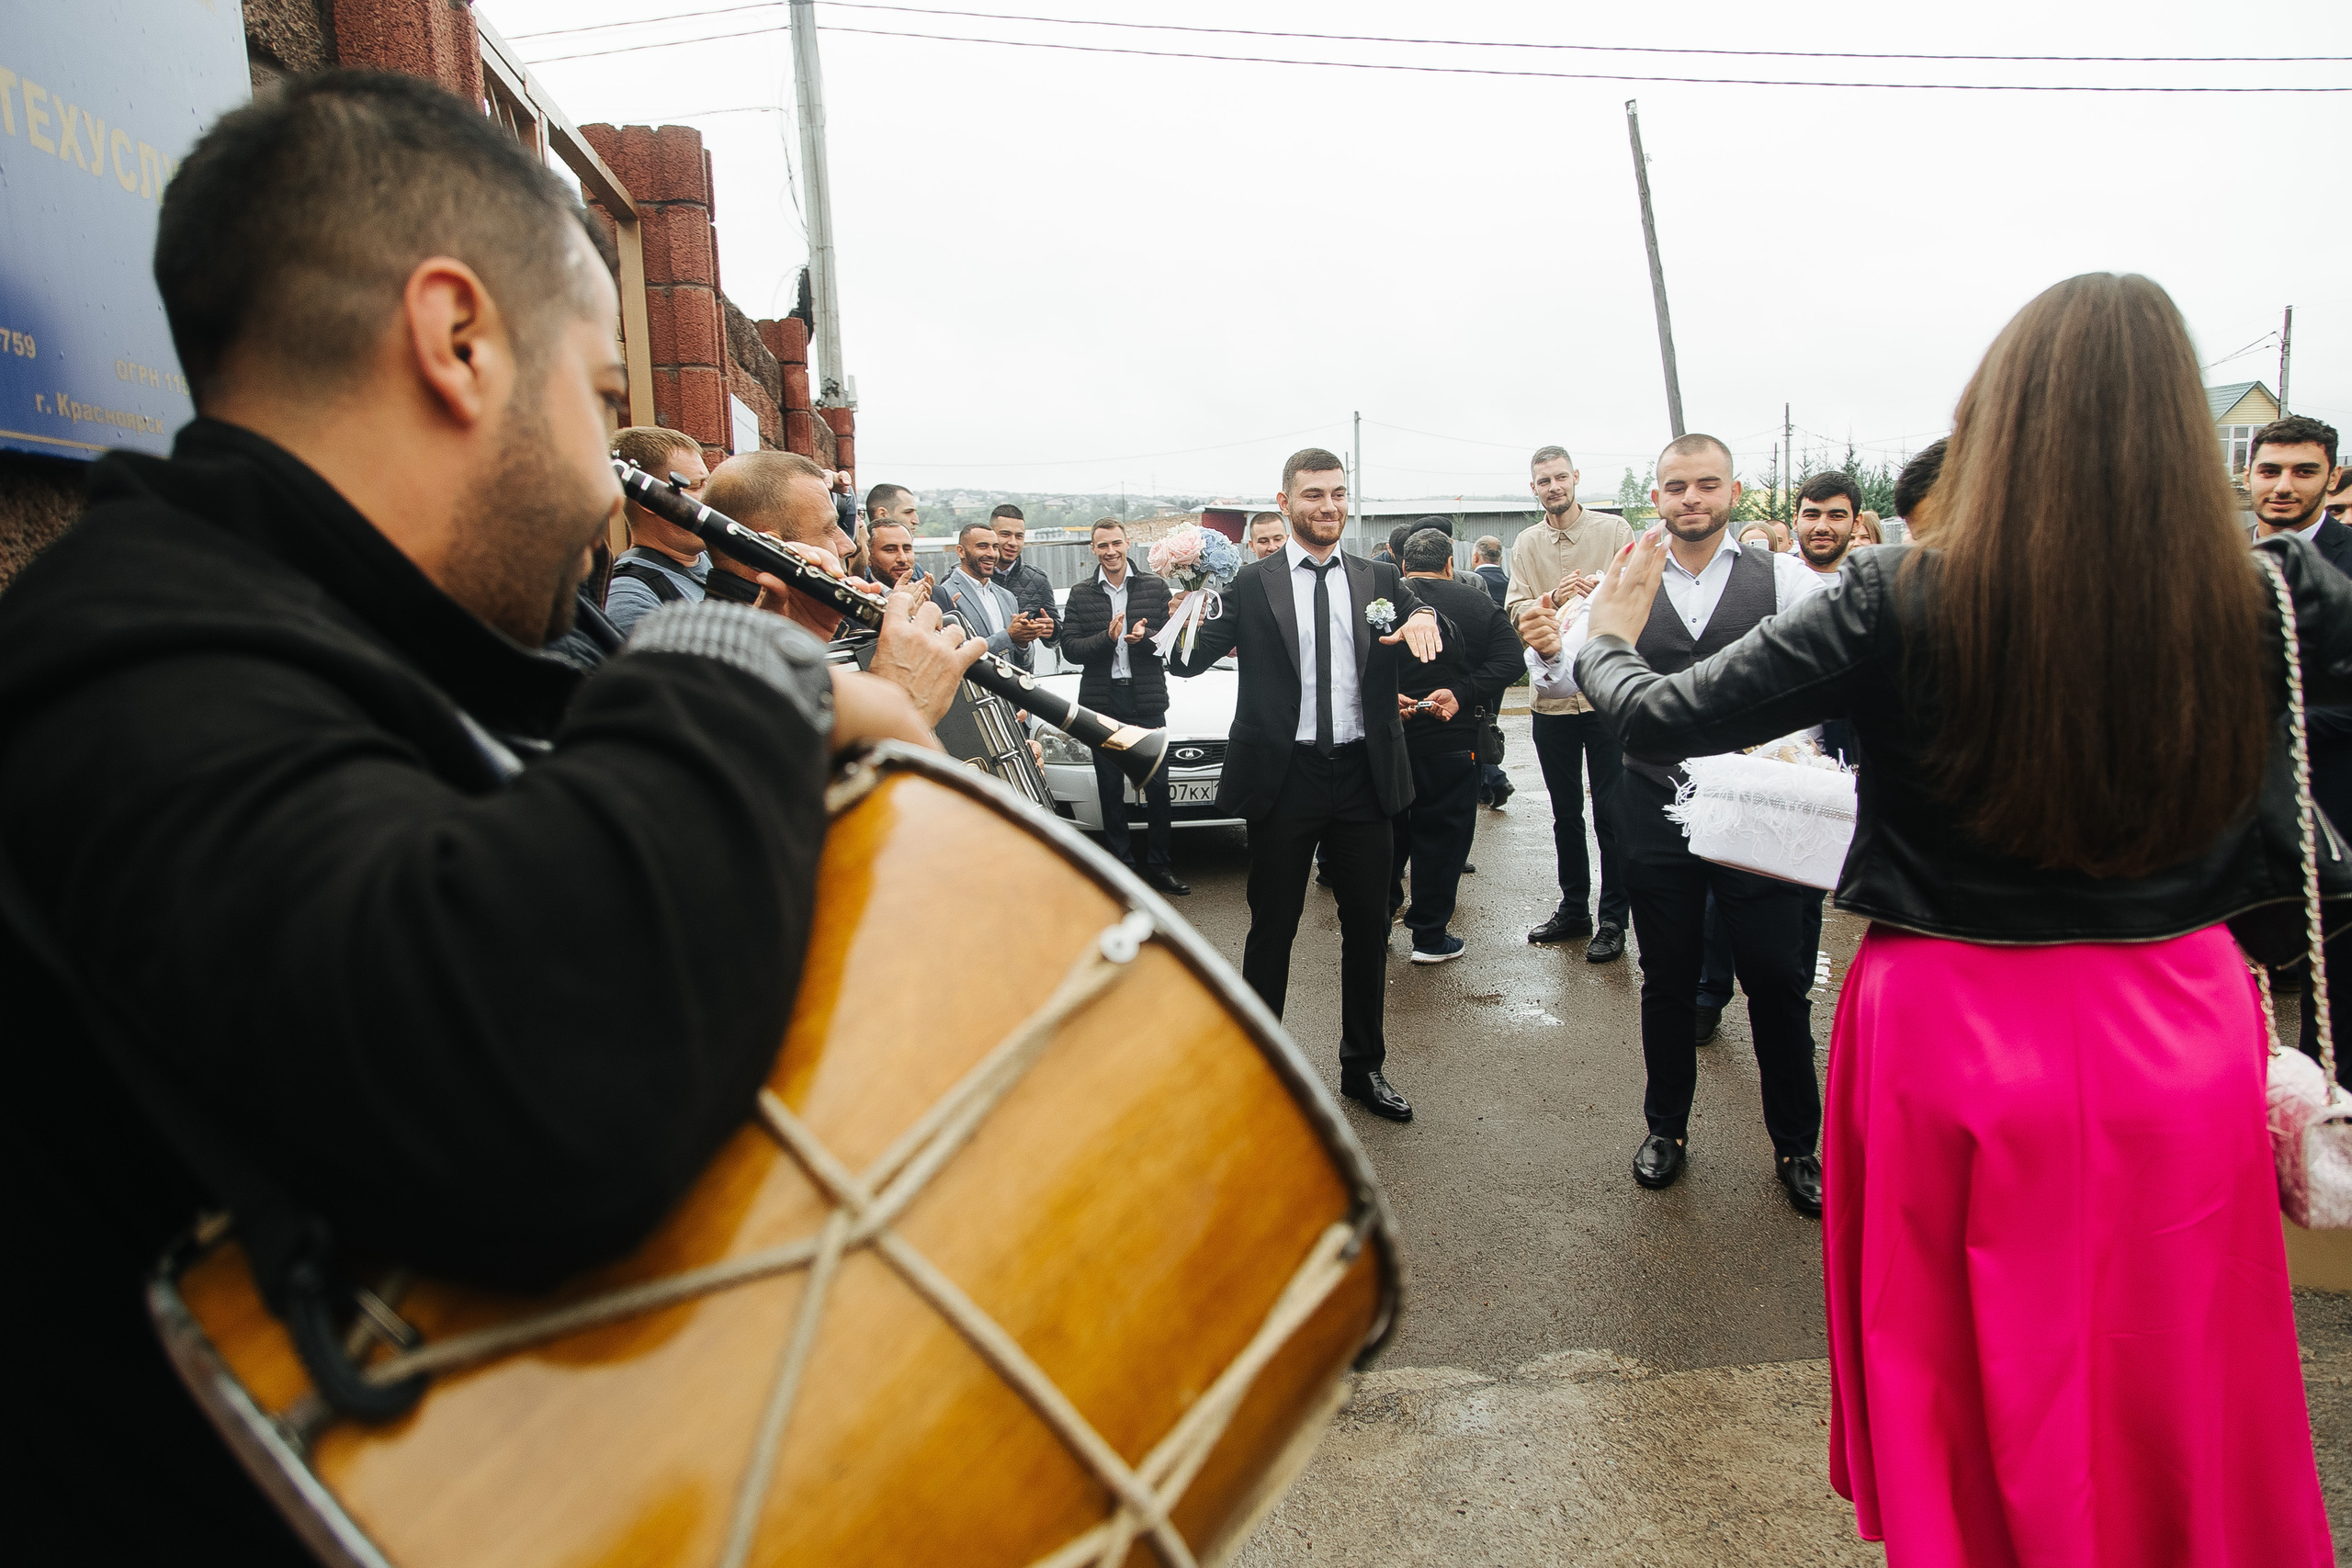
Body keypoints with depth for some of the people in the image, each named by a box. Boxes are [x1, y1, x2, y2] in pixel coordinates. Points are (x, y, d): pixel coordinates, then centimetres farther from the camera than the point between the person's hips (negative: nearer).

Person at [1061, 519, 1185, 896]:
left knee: (1157, 785, 1)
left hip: (1147, 698, -1)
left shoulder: (1154, 587, 5)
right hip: (1101, 700, 1)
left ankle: (1159, 865, 12)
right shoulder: (1080, 595, 6)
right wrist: (1107, 638, -18)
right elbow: (1070, 648, -2)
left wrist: (1145, 636, -19)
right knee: (1110, 788, 7)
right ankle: (1122, 865, 17)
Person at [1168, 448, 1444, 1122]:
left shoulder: (1379, 580, 8)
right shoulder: (1251, 584, -1)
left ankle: (1363, 1067, 30)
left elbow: (1445, 653, 4)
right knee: (1271, 929, 8)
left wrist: (1425, 619, -19)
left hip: (1362, 776, 3)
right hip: (1283, 777, -3)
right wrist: (1181, 612, -31)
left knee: (1368, 926, 13)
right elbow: (1189, 661, -11)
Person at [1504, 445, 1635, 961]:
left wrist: (1603, 588, -28)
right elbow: (1515, 610, -2)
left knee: (1611, 813, 1)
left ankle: (1613, 920, 12)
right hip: (1552, 693, 4)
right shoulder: (1525, 544, 9)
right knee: (1565, 813, 15)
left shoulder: (1614, 531, -1)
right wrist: (1553, 598, -21)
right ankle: (1573, 908, 29)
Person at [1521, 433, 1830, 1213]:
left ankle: (1796, 1145, 27)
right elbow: (1571, 674, -6)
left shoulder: (1781, 576, -1)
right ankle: (1666, 1129, 33)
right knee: (1667, 977, 14)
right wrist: (1549, 650, -30)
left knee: (1778, 978, 6)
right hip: (1655, 808, 2)